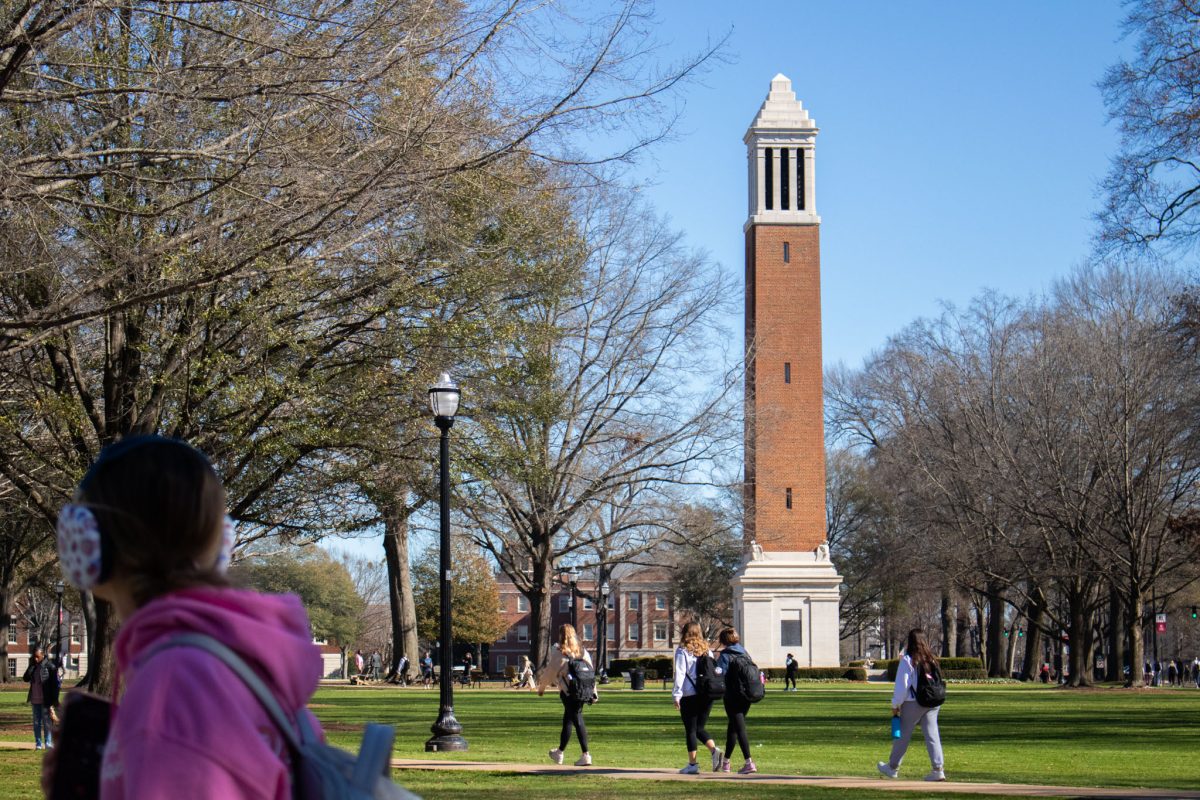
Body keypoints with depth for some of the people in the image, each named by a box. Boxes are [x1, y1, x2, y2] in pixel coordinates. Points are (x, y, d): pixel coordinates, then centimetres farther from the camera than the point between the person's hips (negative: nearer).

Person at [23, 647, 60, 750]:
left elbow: (55, 683, -10)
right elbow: (26, 679, 1)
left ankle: (48, 744, 2)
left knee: (47, 723, -2)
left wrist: (54, 700, -14)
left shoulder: (50, 666, -9)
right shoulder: (33, 666, 9)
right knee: (36, 723, 9)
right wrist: (31, 666, -8)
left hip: (46, 700, -6)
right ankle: (38, 744, 15)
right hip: (35, 700, 6)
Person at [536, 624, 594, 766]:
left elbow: (550, 671, 0)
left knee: (577, 721, -4)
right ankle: (560, 752, 21)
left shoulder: (558, 652, -5)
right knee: (567, 719, 17)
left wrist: (541, 687, 15)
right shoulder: (582, 651, 10)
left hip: (567, 691, -5)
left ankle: (586, 755, -9)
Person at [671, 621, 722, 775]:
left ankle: (692, 764, 3)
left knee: (690, 730, 3)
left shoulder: (682, 651, -3)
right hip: (707, 695, 5)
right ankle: (714, 749, -9)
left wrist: (676, 695, -8)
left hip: (689, 695, -5)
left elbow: (679, 674, -9)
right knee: (699, 728, 15)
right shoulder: (707, 650, 13)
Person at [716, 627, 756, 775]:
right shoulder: (745, 653, 11)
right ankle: (725, 762, 27)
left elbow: (720, 674, -16)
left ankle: (749, 762, -18)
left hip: (732, 696, -7)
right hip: (746, 696, 7)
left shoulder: (725, 655, -8)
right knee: (732, 727, 18)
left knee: (740, 729, -7)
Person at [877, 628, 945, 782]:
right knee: (932, 735, 4)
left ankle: (893, 767, 22)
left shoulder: (907, 660, -10)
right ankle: (938, 768, -4)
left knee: (902, 735, 9)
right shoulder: (932, 659, 4)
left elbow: (902, 685, -11)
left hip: (913, 703, -4)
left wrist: (895, 705, -1)